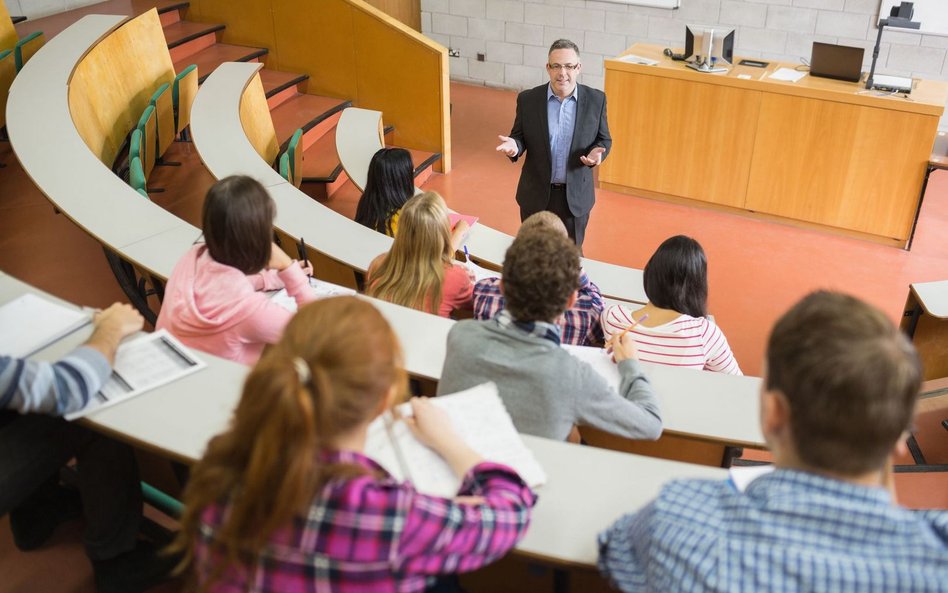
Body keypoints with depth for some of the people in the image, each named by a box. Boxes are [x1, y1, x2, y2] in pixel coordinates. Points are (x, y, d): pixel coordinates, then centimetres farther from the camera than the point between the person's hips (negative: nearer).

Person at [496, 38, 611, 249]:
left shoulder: (595, 100, -7)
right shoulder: (528, 99, -8)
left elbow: (604, 139, 3)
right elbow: (520, 136, 2)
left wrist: (597, 153, -20)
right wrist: (514, 146, -22)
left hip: (576, 195, 0)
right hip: (536, 194, 0)